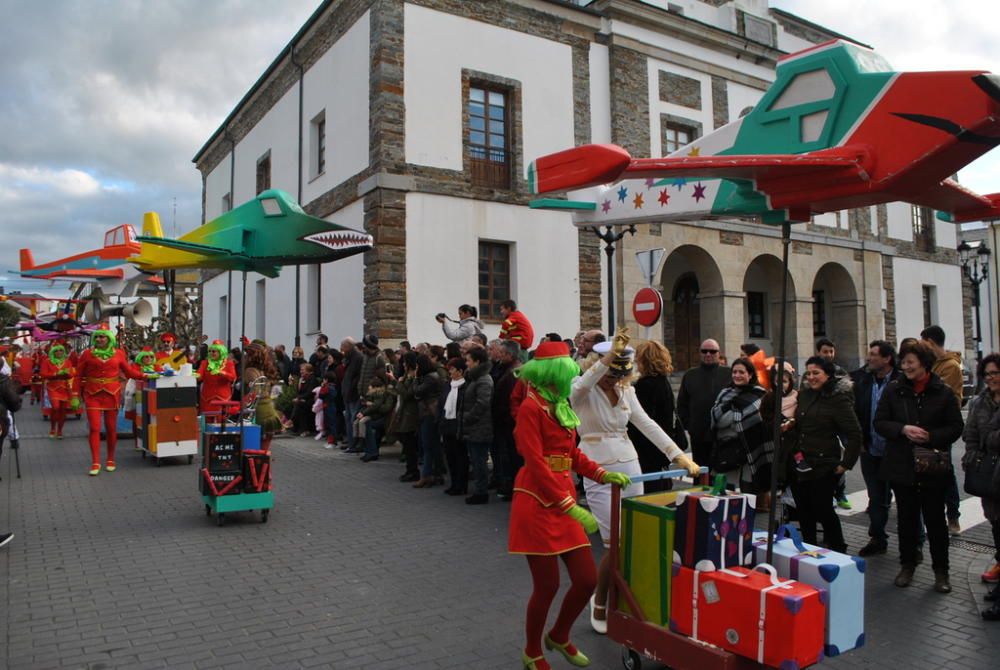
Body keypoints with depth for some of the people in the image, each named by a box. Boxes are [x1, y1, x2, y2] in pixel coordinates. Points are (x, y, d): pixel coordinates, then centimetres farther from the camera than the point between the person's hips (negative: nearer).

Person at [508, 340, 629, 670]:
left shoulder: (561, 406, 13)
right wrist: (571, 507, -23)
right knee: (547, 585, 1)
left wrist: (603, 474, 3)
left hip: (565, 500, 8)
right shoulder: (531, 407, -13)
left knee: (586, 580, 7)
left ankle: (559, 636, 34)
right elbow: (536, 464, -19)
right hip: (537, 503, -8)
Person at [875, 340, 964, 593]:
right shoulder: (893, 390, 0)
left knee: (935, 519, 8)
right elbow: (879, 422, -1)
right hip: (902, 466, 2)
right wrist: (903, 429, -18)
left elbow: (956, 428, -2)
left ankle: (940, 570, 21)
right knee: (906, 518, 13)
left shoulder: (943, 392, -4)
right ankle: (907, 565, 26)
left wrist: (930, 437, -18)